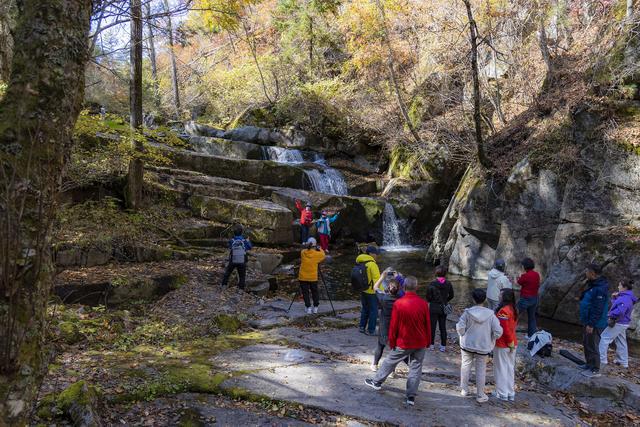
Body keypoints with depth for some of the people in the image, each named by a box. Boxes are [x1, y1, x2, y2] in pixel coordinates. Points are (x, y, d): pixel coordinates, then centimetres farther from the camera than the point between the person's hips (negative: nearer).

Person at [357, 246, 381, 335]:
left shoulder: (360, 262, 5)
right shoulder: (372, 264, -20)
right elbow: (376, 279, -21)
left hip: (362, 290, 8)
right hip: (371, 291, -8)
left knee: (365, 309, 21)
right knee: (373, 310, 4)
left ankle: (362, 327, 27)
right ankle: (371, 330, 9)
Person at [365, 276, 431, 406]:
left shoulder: (398, 304, -15)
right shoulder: (423, 304, -10)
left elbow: (393, 326, -9)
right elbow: (428, 325, -1)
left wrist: (391, 342, 5)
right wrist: (428, 342, 12)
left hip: (403, 343, -1)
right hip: (420, 343, 2)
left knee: (389, 361, 17)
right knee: (416, 368, 10)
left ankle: (377, 382, 33)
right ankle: (411, 396, 10)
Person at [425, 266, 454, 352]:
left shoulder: (432, 284, -17)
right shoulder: (448, 284, -7)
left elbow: (428, 297, -11)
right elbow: (451, 296, 4)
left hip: (433, 307, -3)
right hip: (444, 308, 3)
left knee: (432, 326, 10)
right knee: (443, 327, 12)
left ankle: (432, 345, 17)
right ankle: (443, 346, 17)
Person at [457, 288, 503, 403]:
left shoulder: (467, 313, -15)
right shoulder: (490, 314, -13)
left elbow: (460, 327, -16)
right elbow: (498, 331, -14)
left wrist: (463, 336, 4)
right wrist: (491, 340, 4)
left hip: (467, 344, 0)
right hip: (483, 346, 0)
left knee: (466, 365, 18)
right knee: (481, 369, 10)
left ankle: (464, 390, 29)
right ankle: (480, 395, 17)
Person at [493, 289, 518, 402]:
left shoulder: (503, 311, -23)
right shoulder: (513, 309, 5)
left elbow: (505, 330, -23)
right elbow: (512, 327, 9)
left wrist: (510, 343, -13)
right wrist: (511, 343, 12)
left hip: (502, 345, -8)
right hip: (512, 344, 8)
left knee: (501, 369, 5)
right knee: (510, 368, 16)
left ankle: (502, 394, 15)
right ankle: (511, 393, 26)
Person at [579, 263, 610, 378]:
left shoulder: (600, 289, -24)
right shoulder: (593, 285, 10)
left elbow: (598, 309, -26)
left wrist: (591, 324, -24)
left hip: (595, 324, -10)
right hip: (588, 322, 10)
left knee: (592, 346, -2)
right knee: (586, 344, 20)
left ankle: (595, 370, 8)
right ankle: (589, 364, 32)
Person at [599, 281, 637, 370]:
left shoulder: (625, 298, -23)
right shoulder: (625, 296, 10)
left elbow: (620, 311, -34)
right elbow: (616, 305, 21)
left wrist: (611, 315, -20)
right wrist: (614, 298, 4)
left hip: (618, 323, -10)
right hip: (622, 323, 10)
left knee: (604, 338, -5)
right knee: (621, 342, 18)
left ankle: (602, 359, -3)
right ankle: (623, 362, 28)